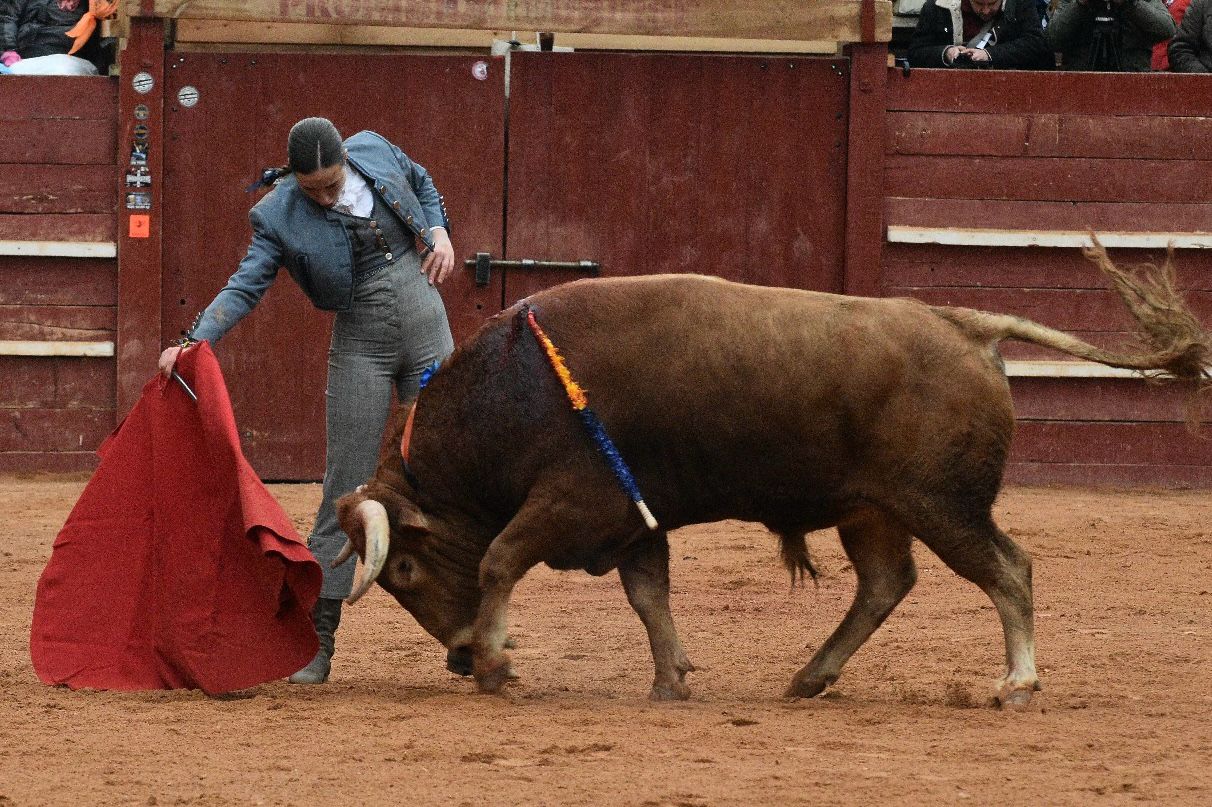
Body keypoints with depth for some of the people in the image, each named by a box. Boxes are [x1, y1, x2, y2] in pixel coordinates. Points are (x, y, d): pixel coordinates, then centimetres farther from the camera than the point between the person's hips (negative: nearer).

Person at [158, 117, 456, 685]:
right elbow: (245, 288, -16)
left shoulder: (374, 151, -2)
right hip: (359, 343, -3)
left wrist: (438, 233, 0)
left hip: (426, 323, 3)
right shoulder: (278, 217, -11)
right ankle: (319, 640, -5)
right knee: (347, 488, -8)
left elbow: (422, 183, 18)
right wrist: (194, 341, -31)